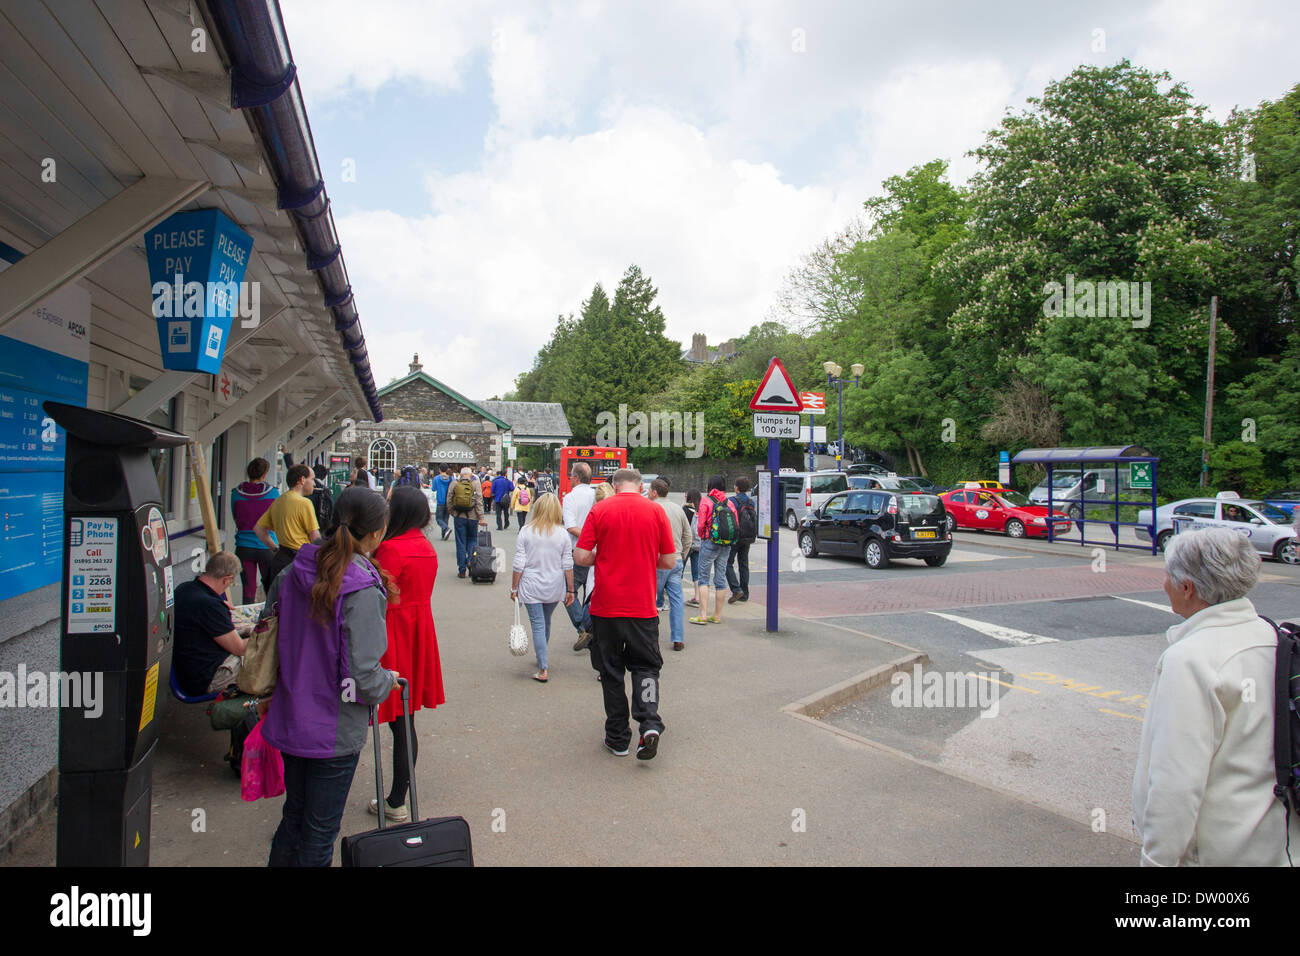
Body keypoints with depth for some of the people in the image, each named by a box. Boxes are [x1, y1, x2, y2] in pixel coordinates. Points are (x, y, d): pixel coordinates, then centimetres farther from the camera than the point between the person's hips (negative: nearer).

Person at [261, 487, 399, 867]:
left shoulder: (293, 573, -4)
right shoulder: (363, 590, -24)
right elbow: (363, 678, -25)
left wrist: (268, 695, 19)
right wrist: (389, 680, -3)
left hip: (290, 719, 7)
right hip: (336, 730, -6)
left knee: (294, 814, 26)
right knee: (321, 831, 12)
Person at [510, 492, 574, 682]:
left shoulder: (526, 532, -7)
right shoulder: (562, 534, -4)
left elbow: (519, 564, -7)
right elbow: (568, 565, -3)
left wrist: (514, 588, 2)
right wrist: (570, 590, 5)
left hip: (531, 587, -2)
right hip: (554, 588, 2)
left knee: (538, 625, 1)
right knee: (546, 622, 21)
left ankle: (543, 670, -3)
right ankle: (541, 657, 39)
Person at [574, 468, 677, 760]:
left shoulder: (599, 510, -4)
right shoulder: (656, 511, -2)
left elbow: (580, 556, -6)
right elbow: (670, 561, 1)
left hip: (606, 606, 0)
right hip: (643, 607, 0)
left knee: (611, 672, 12)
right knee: (645, 666, 14)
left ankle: (617, 738, 18)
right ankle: (650, 723, -6)